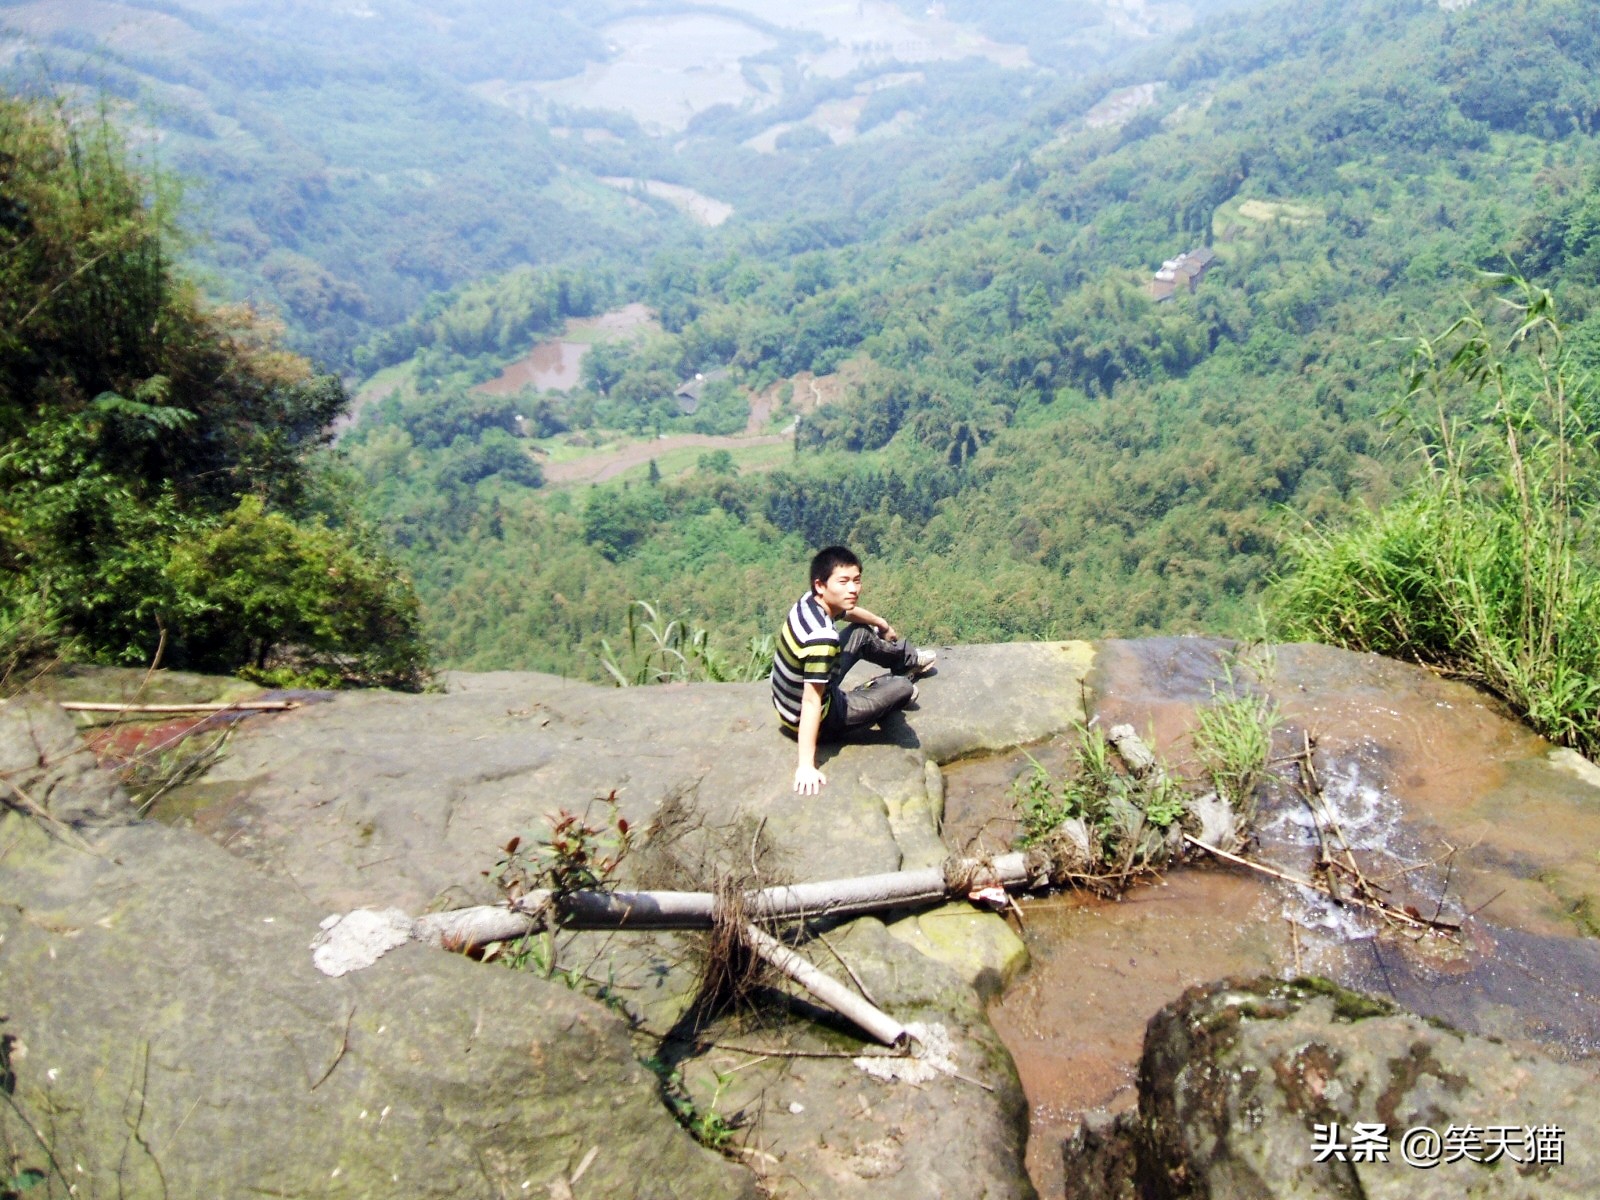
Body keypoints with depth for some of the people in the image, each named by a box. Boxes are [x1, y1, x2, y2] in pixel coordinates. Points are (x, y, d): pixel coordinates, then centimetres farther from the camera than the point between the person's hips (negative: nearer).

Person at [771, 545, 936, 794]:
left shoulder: (809, 601, -10)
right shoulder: (822, 638, -37)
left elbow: (849, 612, 14)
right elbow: (811, 703, -36)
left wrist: (882, 624, 33)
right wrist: (806, 766, -35)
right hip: (821, 720, -8)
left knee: (862, 633, 20)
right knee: (903, 688, 5)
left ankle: (909, 660, 48)